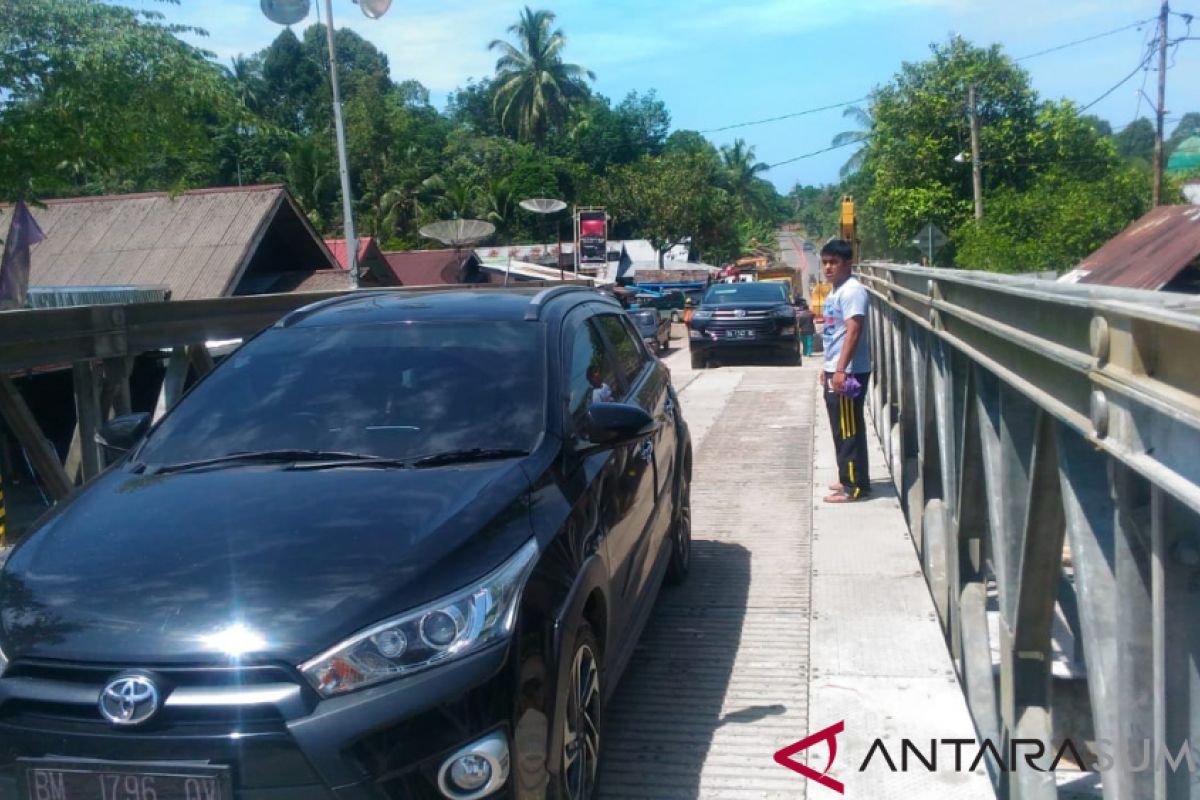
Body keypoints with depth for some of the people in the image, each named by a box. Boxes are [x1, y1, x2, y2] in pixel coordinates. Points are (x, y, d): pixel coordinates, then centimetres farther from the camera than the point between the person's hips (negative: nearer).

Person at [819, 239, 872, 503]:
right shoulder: (835, 292, 17)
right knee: (841, 430, 15)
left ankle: (856, 487, -2)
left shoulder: (852, 291, -15)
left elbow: (853, 331, -23)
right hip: (835, 371, 10)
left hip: (849, 372, -10)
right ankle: (848, 479, 24)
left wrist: (841, 370, -28)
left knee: (849, 431, -6)